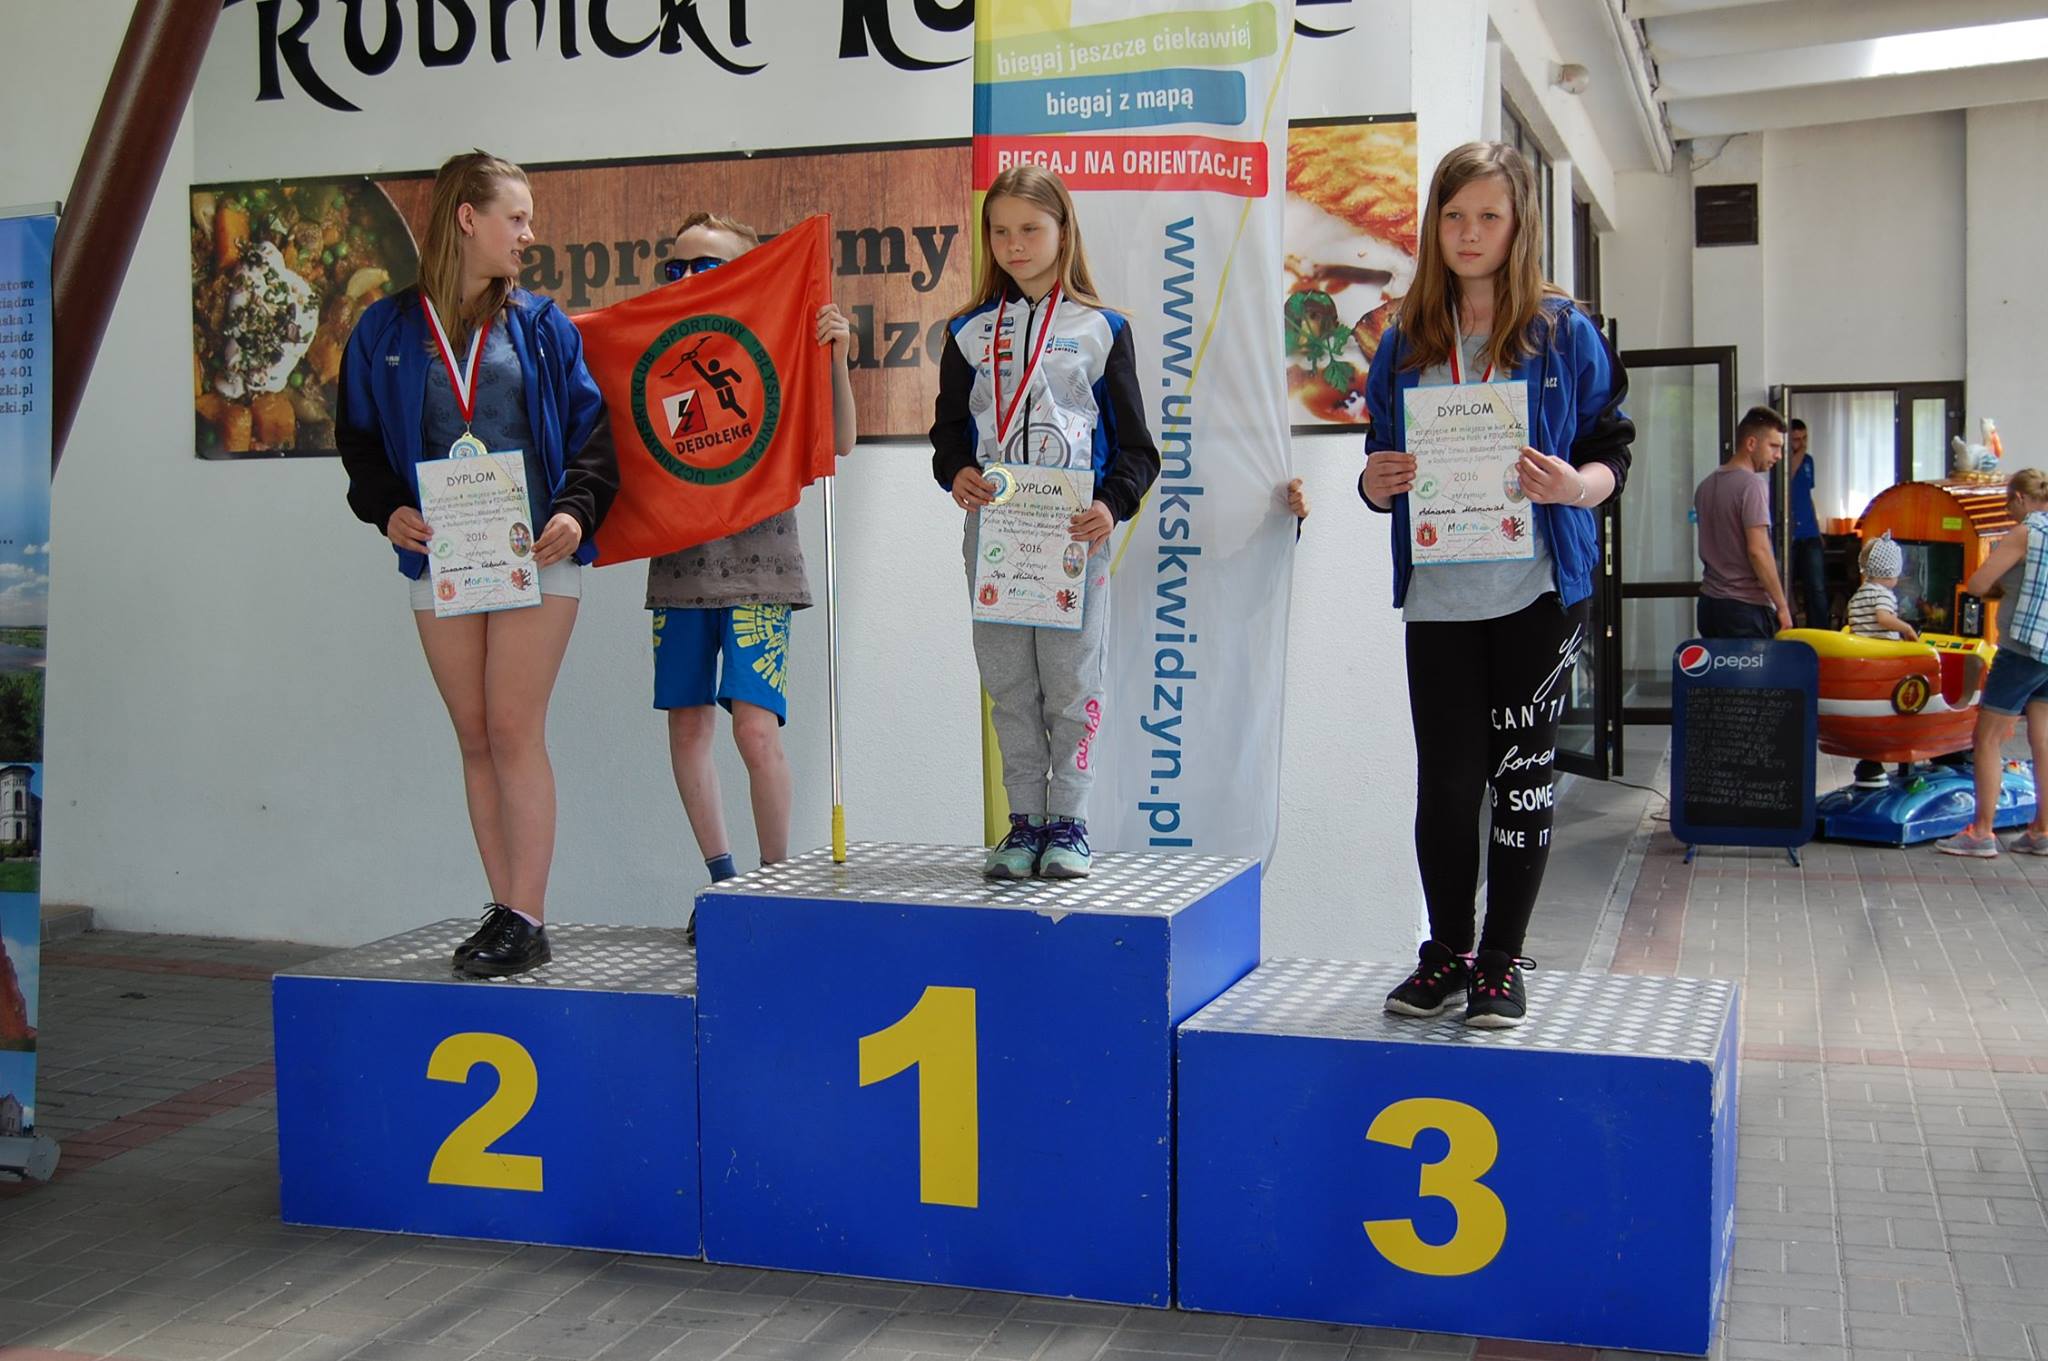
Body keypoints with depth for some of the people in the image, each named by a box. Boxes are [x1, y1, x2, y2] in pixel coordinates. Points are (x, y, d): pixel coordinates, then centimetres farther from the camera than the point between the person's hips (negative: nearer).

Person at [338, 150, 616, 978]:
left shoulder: (541, 327, 7)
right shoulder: (387, 330, 7)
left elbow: (590, 429, 5)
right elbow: (359, 437, 10)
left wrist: (576, 509, -12)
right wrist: (387, 510, -8)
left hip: (535, 553, -2)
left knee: (514, 732, -7)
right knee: (474, 738, 6)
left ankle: (526, 920, -3)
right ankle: (504, 912, 13)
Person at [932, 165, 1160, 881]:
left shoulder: (1101, 330, 3)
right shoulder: (970, 332, 11)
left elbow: (1134, 442, 2)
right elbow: (948, 427, 12)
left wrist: (1112, 505, -16)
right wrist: (955, 473, -10)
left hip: (1076, 530, -3)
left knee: (1071, 678, -1)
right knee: (1008, 682, 6)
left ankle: (1068, 821, 10)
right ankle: (1025, 819, 15)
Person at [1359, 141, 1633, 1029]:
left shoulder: (1565, 335, 2)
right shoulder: (1405, 342, 9)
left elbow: (1612, 453, 2)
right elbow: (1384, 474, 15)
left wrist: (1574, 485, -19)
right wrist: (1377, 483, -8)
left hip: (1537, 595, -2)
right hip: (1437, 599, 2)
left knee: (1520, 776, 3)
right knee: (1445, 780, 3)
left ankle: (1502, 963, 15)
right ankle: (1446, 953, 19)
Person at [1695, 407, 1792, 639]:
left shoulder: (1707, 485, 13)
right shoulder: (1752, 484, -12)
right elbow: (1757, 551, -17)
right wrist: (1782, 606, -11)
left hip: (1709, 602, 8)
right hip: (1746, 606, -8)